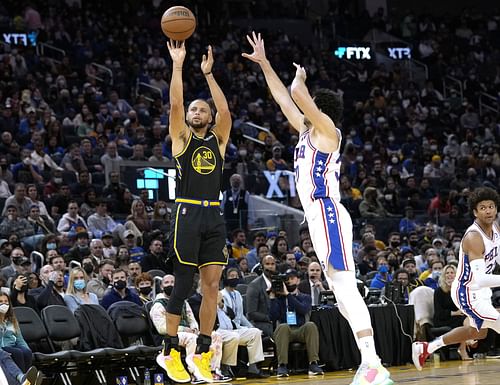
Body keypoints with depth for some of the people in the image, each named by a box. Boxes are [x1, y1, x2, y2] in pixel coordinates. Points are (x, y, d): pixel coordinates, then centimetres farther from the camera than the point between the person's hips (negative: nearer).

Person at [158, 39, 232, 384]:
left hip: (213, 216, 4)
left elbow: (225, 110, -1)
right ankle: (171, 353, 3)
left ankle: (201, 354, 6)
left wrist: (208, 74, 0)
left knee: (212, 285, 0)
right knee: (183, 284, -4)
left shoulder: (218, 139, 15)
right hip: (187, 214, -4)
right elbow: (175, 103, -6)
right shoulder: (182, 138, 7)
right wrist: (177, 64, -7)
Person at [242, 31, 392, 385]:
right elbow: (284, 99, 28)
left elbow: (297, 94, -16)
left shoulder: (326, 129, -4)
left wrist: (300, 76, 5)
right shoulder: (308, 131, 20)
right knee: (341, 292, 7)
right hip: (319, 217, 10)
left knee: (346, 288, -17)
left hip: (328, 215, -10)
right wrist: (264, 63, 30)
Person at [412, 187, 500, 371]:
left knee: (478, 332, 29)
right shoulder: (473, 237, -30)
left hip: (480, 289, 10)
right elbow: (479, 279, -37)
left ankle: (424, 348, 40)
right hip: (468, 293, -10)